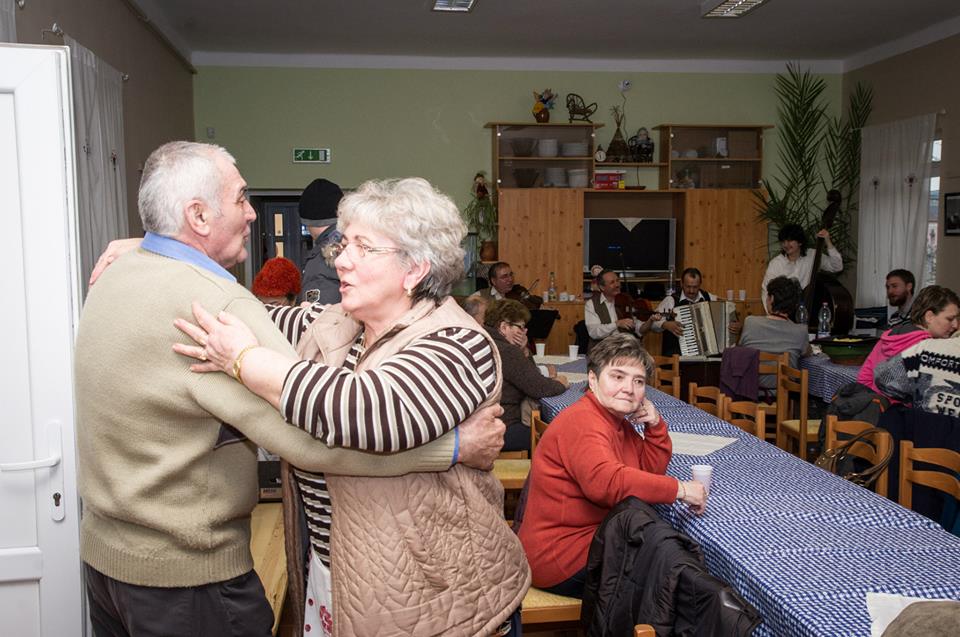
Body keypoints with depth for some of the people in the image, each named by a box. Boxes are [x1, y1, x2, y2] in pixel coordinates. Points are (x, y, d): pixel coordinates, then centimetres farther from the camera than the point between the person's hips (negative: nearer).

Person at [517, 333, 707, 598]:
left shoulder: (619, 422, 12)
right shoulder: (582, 421, -20)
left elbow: (651, 470, 17)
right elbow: (605, 482, -35)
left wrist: (655, 426, -1)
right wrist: (680, 489, -28)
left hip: (596, 540, 10)